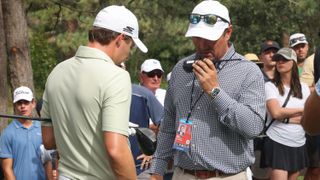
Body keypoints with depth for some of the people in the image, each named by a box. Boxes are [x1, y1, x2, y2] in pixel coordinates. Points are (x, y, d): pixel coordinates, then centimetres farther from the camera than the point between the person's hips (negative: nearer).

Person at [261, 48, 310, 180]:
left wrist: (286, 118, -11)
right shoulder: (270, 86, -4)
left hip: (299, 145, 5)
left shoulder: (303, 88, 7)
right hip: (277, 144, -5)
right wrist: (301, 110, -5)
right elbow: (276, 112, -18)